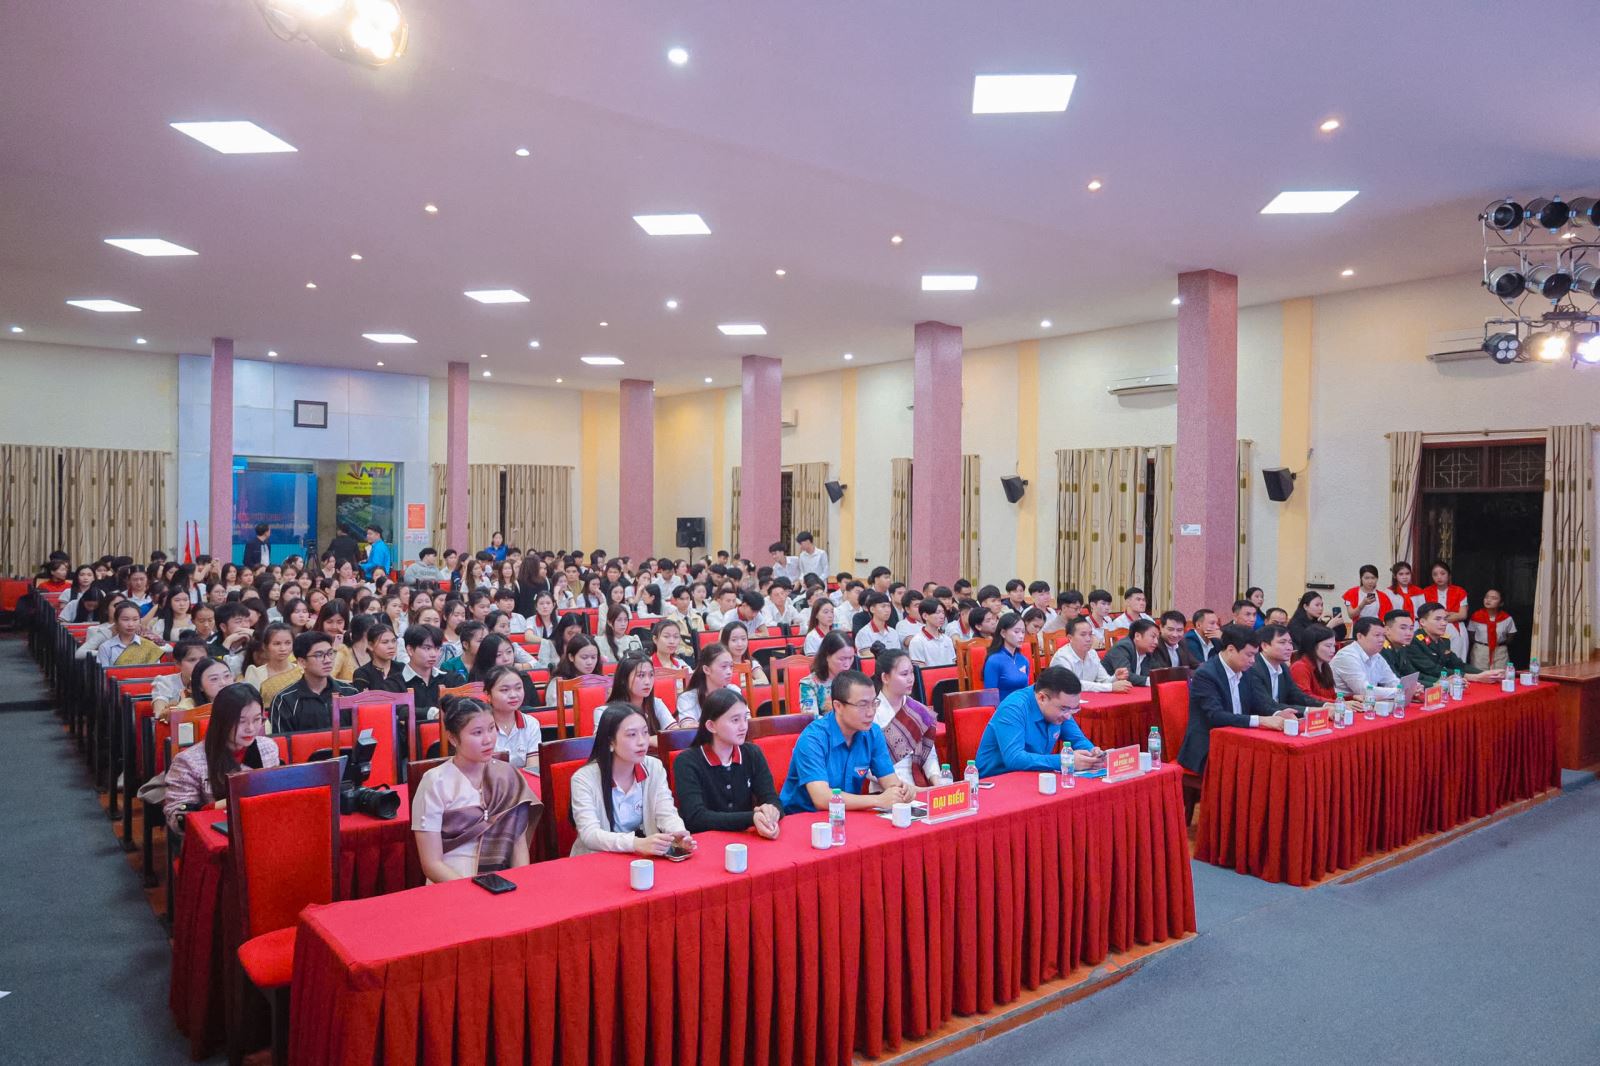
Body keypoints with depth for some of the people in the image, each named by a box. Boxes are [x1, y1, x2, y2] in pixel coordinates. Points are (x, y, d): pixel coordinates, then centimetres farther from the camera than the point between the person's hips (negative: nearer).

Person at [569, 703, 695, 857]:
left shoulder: (654, 767, 0)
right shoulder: (584, 779, -12)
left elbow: (666, 813, -6)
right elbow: (589, 834, -23)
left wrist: (678, 834, -30)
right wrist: (638, 844, -38)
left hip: (644, 858, 3)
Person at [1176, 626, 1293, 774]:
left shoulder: (1244, 671, 7)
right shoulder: (1205, 674, -17)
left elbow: (1257, 703, 13)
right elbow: (1215, 716, -26)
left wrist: (1276, 714, -9)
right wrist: (1260, 720, -30)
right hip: (1207, 751, -7)